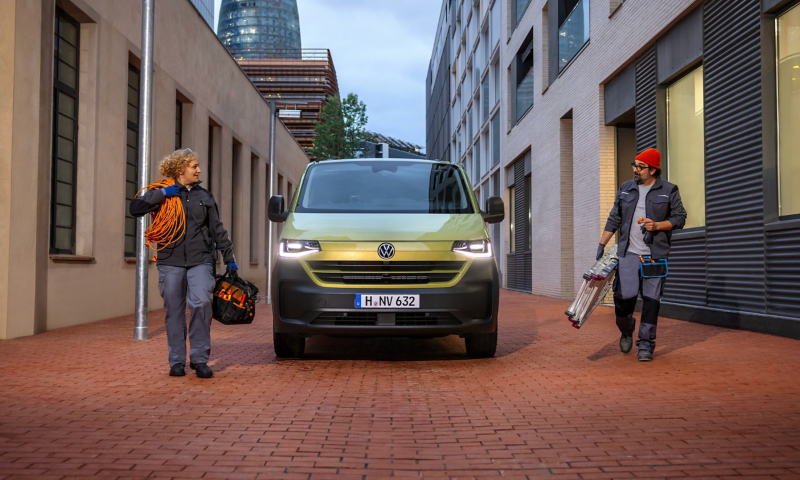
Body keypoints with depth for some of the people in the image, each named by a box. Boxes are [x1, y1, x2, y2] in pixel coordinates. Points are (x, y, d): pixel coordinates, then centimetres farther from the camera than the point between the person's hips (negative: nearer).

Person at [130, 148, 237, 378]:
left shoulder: (204, 196, 15)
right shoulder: (163, 194, 8)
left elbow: (217, 229, 17)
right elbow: (135, 208, -5)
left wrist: (229, 258, 14)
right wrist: (162, 193, -12)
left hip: (200, 260, 1)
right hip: (171, 261, -1)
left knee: (201, 303, -16)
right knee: (174, 311, 2)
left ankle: (199, 358, -7)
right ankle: (177, 361, 13)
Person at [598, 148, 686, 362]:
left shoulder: (669, 190, 4)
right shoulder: (625, 189, 13)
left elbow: (679, 218, 3)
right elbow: (614, 219, 16)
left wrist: (657, 225, -13)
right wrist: (602, 244, 11)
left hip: (655, 255, -2)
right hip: (628, 253, 2)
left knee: (651, 300, -2)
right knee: (623, 296, -7)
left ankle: (646, 345, 8)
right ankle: (626, 332, 23)